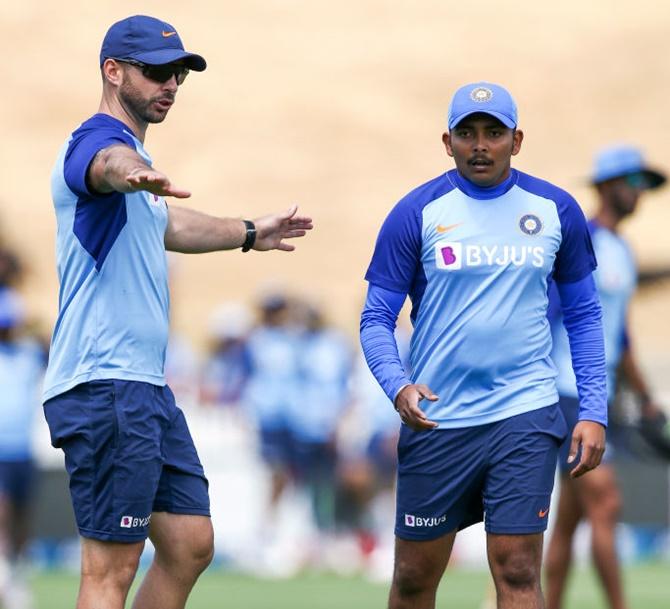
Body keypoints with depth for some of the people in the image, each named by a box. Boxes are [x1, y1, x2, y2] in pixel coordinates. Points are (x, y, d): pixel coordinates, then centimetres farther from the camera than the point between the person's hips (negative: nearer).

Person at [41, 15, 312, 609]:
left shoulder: (134, 152, 20)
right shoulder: (96, 140, -11)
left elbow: (165, 224, 42)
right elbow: (110, 164, -38)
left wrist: (251, 233, 56)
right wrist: (137, 175, -62)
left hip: (147, 387, 10)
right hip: (106, 387, -10)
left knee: (190, 546, 12)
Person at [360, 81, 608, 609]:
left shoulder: (557, 211, 5)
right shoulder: (415, 214, -2)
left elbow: (583, 315, 12)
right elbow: (377, 318, 0)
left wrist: (593, 411, 3)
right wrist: (397, 385, -20)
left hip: (525, 416, 0)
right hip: (436, 420, 0)